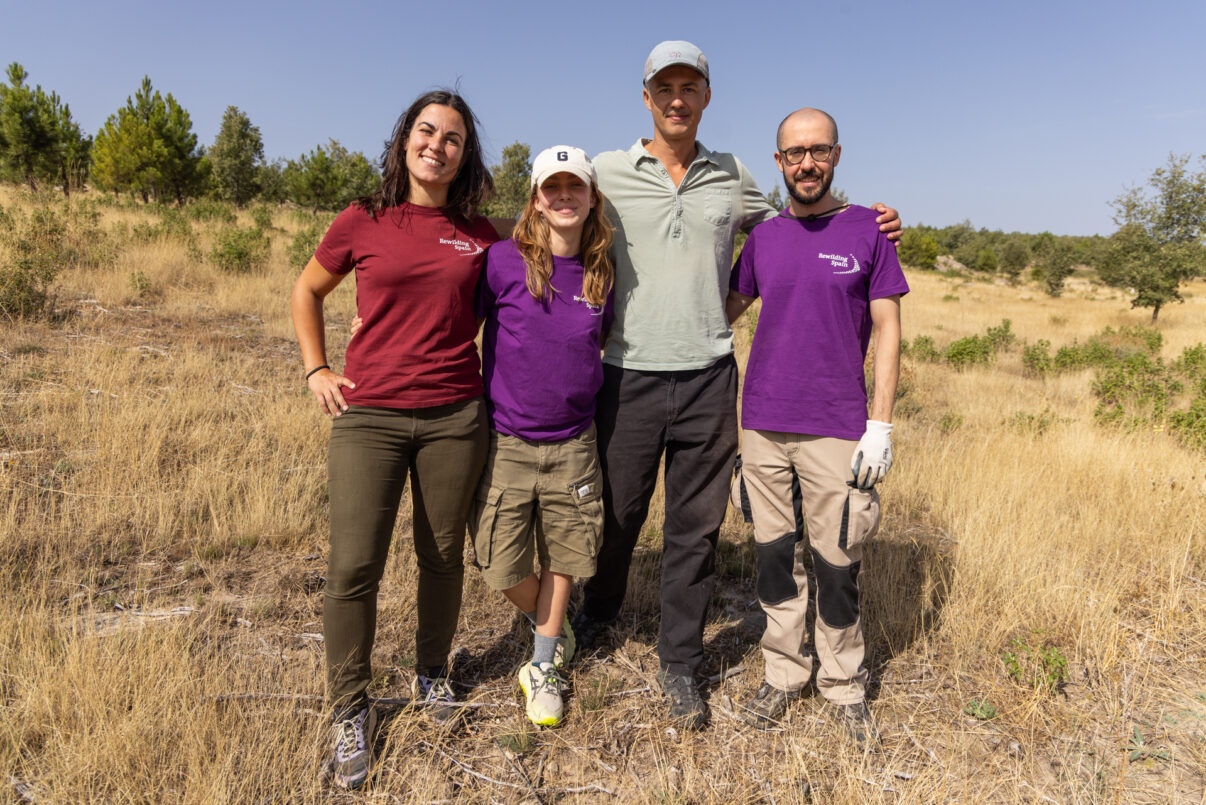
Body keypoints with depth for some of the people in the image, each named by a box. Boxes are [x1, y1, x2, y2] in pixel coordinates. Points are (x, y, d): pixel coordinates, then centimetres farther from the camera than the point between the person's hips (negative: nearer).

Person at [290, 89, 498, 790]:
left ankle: (432, 672, 35)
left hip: (455, 417, 1)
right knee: (353, 566, -3)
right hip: (368, 416, -1)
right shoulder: (362, 223, 2)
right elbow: (307, 292, 16)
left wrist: (500, 381, 10)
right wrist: (316, 370, 8)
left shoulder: (480, 235, 5)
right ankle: (352, 710, 17)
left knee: (443, 556, 11)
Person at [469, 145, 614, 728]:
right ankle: (554, 632, 34)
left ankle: (544, 666, 33)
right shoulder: (504, 260, -9)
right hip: (506, 440, -2)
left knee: (563, 556, 11)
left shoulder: (601, 273, 2)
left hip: (572, 444, 3)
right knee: (502, 563, 2)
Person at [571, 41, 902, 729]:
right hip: (630, 376, -1)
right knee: (616, 516, 11)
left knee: (696, 531, 8)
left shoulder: (732, 179, 10)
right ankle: (599, 610, 43)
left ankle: (680, 666, 25)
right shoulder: (608, 173, 3)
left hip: (709, 380, 2)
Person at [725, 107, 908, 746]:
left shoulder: (868, 230, 1)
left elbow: (887, 331, -1)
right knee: (774, 554, 11)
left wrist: (880, 424, -7)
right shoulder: (763, 238, 8)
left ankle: (844, 685, 24)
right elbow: (725, 310, 18)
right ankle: (783, 674, 27)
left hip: (836, 429, -3)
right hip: (762, 424, 3)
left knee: (836, 563, 4)